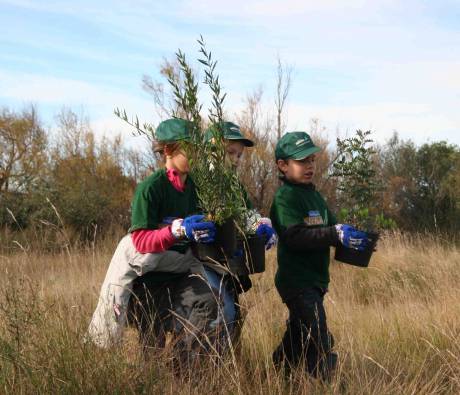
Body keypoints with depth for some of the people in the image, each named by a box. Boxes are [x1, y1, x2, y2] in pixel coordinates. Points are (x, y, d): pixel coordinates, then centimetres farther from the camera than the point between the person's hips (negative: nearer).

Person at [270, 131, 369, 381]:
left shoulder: (314, 195, 16)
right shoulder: (285, 197, -13)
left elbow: (330, 227, 15)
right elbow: (296, 236, -25)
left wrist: (352, 236, -5)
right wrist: (335, 234, -31)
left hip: (315, 280, 10)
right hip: (297, 282, -10)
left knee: (298, 337, 20)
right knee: (319, 341, -15)